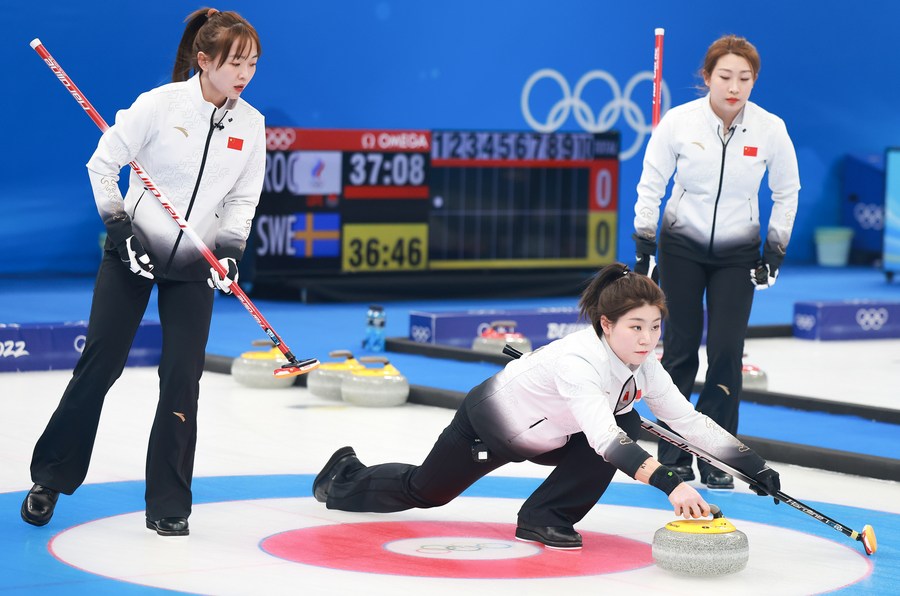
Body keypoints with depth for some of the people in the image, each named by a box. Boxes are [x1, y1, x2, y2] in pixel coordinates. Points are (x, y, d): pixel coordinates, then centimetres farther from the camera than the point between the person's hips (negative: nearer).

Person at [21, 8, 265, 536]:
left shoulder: (251, 124, -2)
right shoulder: (160, 104, -14)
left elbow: (244, 197, 5)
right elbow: (103, 164, -7)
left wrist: (229, 248, -10)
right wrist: (118, 226, -13)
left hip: (194, 263, 3)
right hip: (133, 253, -3)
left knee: (183, 378, -5)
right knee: (100, 365, 0)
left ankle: (168, 506, 4)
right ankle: (51, 479, 18)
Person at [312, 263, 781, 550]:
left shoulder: (643, 366, -18)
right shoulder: (578, 360, -42)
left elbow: (689, 421, -13)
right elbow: (603, 436, -54)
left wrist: (751, 465, -24)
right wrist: (668, 483, -64)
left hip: (542, 436, 6)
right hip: (488, 422, -6)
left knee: (629, 425, -18)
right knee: (424, 492, 15)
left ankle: (545, 517, -9)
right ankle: (346, 478, 46)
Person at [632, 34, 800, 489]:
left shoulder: (770, 128, -13)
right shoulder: (678, 122, -16)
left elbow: (787, 192, 1)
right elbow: (651, 185, -5)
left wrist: (774, 253, 0)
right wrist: (644, 250, -4)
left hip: (737, 253, 1)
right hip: (683, 247, -1)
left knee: (726, 351, -6)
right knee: (680, 348, 0)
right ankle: (673, 456, 11)